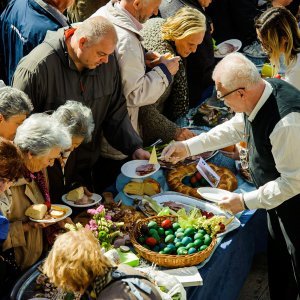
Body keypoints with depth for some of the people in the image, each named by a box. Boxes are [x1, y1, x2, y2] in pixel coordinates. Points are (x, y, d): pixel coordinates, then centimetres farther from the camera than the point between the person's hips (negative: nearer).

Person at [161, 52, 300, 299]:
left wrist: (246, 201, -22)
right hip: (277, 196, 8)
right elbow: (236, 128, 7)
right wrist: (188, 146, 5)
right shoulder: (259, 92, -12)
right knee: (277, 259, 25)